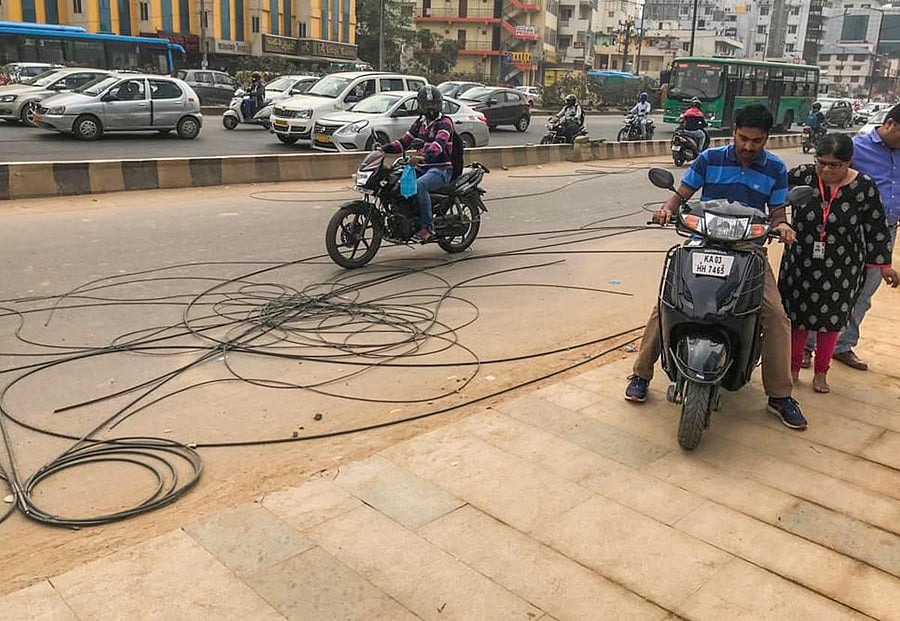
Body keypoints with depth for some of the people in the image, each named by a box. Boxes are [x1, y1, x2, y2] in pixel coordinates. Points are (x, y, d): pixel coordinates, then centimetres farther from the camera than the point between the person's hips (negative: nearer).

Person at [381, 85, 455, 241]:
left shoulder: (445, 122, -6)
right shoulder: (420, 123, 18)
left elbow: (439, 142, -25)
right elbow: (404, 141, 14)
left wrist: (424, 156, -45)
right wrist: (384, 148, -4)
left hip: (441, 168, -7)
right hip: (421, 168, 8)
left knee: (419, 185, -36)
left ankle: (427, 227, -30)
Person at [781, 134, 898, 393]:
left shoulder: (864, 186, -9)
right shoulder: (800, 176, -11)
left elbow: (876, 228, -1)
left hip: (840, 269, 0)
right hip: (800, 263, 0)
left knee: (830, 320, 11)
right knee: (796, 315, 9)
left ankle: (821, 372, 29)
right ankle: (793, 367, 28)